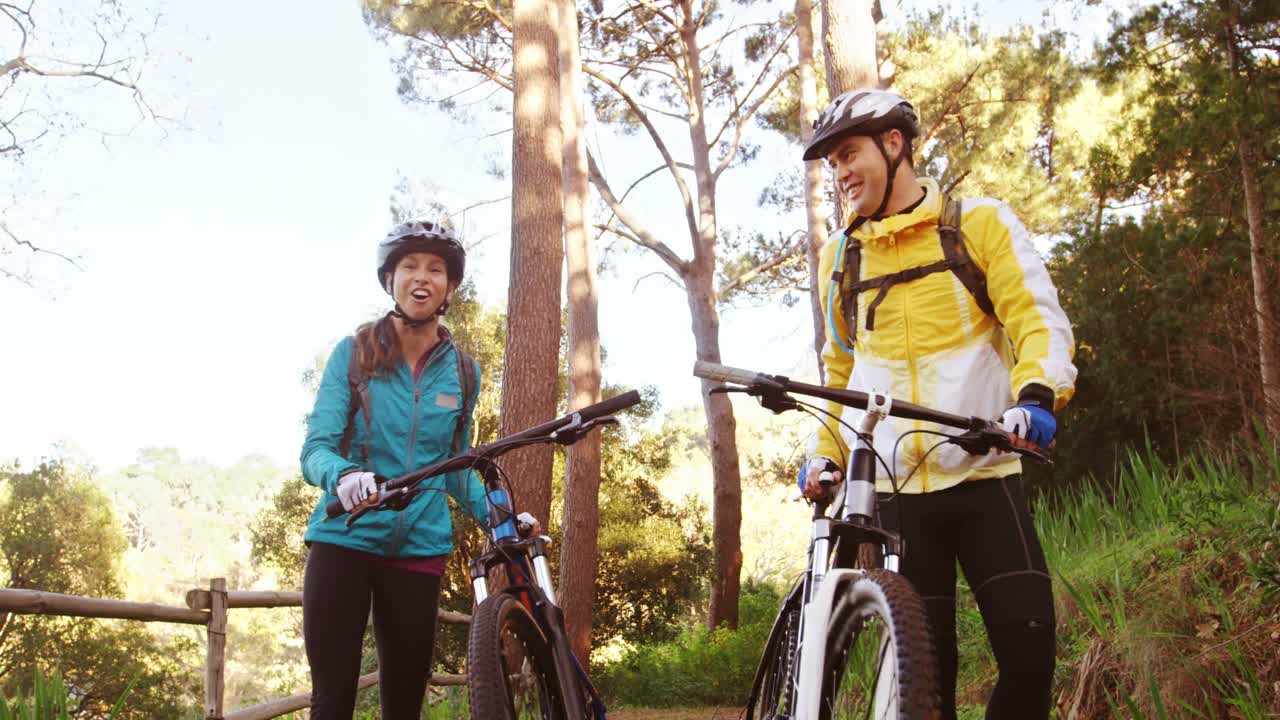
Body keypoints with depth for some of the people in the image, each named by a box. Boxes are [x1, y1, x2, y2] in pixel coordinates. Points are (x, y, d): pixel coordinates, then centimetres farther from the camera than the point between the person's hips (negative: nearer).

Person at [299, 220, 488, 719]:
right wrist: (343, 475, -31)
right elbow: (316, 449, -8)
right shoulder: (353, 353, -1)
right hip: (343, 542, -2)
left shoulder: (462, 372, 6)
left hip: (418, 552, 2)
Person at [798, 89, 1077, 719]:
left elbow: (1038, 318, -3)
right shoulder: (841, 257, 15)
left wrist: (1036, 395, -22)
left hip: (984, 474, -2)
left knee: (1028, 646, -11)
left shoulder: (980, 223, 5)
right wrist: (825, 453, 11)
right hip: (895, 489, 2)